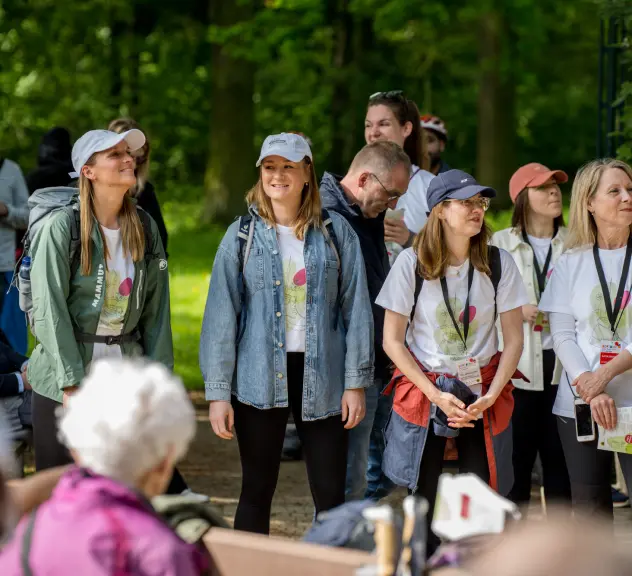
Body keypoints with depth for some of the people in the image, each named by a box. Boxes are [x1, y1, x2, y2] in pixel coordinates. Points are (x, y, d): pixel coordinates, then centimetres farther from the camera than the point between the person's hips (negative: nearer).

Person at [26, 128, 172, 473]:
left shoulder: (144, 228, 7)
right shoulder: (62, 226, -9)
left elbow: (156, 310, 8)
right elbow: (49, 310, -12)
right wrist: (71, 383, -15)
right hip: (64, 379, -4)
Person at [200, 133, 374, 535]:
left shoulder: (336, 233, 3)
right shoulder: (242, 236, 2)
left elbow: (356, 309, 3)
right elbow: (221, 315, 1)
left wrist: (356, 382, -3)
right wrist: (218, 393, -4)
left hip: (320, 377, 0)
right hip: (260, 379, 0)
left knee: (331, 494, 0)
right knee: (257, 492, 7)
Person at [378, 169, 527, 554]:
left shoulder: (498, 263, -2)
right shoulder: (412, 263, -6)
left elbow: (514, 340, 2)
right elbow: (392, 341, -4)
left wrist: (490, 397, -11)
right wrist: (436, 396, -12)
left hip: (484, 396, 1)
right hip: (424, 395, -1)